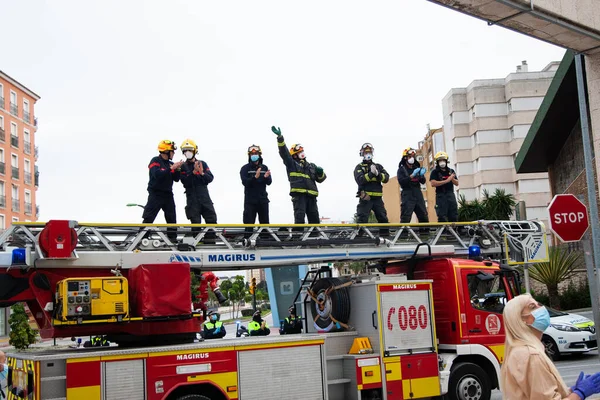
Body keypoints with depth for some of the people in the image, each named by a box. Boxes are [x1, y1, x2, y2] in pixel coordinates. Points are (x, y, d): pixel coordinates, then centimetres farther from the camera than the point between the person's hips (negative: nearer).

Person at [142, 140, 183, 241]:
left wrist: (178, 169, -9)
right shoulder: (155, 161, -8)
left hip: (168, 195, 7)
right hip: (156, 194, -7)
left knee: (171, 218, 8)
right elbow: (157, 174, -25)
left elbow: (176, 179, 9)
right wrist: (171, 168, -24)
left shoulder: (171, 164, 11)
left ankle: (173, 238, 15)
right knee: (148, 218, -8)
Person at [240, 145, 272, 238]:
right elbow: (245, 182, -13)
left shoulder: (264, 168, 10)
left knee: (265, 221, 6)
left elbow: (269, 182, 3)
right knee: (249, 222, -6)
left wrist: (266, 177, -21)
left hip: (263, 199, 3)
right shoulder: (245, 168, 0)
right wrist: (255, 177, -29)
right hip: (250, 199, -3)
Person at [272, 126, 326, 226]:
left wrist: (320, 173, -1)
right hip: (298, 194, -5)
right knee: (299, 217, -14)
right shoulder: (292, 164, 11)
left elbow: (321, 179, 24)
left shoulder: (311, 166, 25)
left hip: (311, 195, 5)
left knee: (314, 218, 4)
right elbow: (284, 152, -2)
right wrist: (280, 137, -14)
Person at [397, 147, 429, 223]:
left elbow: (423, 182, 10)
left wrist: (421, 175, -11)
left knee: (424, 217, 6)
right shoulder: (402, 169, 3)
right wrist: (412, 176, -21)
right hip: (407, 195, -5)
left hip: (418, 194, 5)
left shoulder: (417, 168, 16)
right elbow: (401, 181, -12)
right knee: (405, 218, -12)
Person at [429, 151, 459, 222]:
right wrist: (446, 181, -16)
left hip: (451, 195, 5)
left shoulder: (451, 171, 17)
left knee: (454, 216, 4)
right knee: (442, 217, -9)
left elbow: (457, 183, 15)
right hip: (441, 196, -5)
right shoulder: (435, 172, 1)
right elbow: (433, 183, -14)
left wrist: (452, 179, -8)